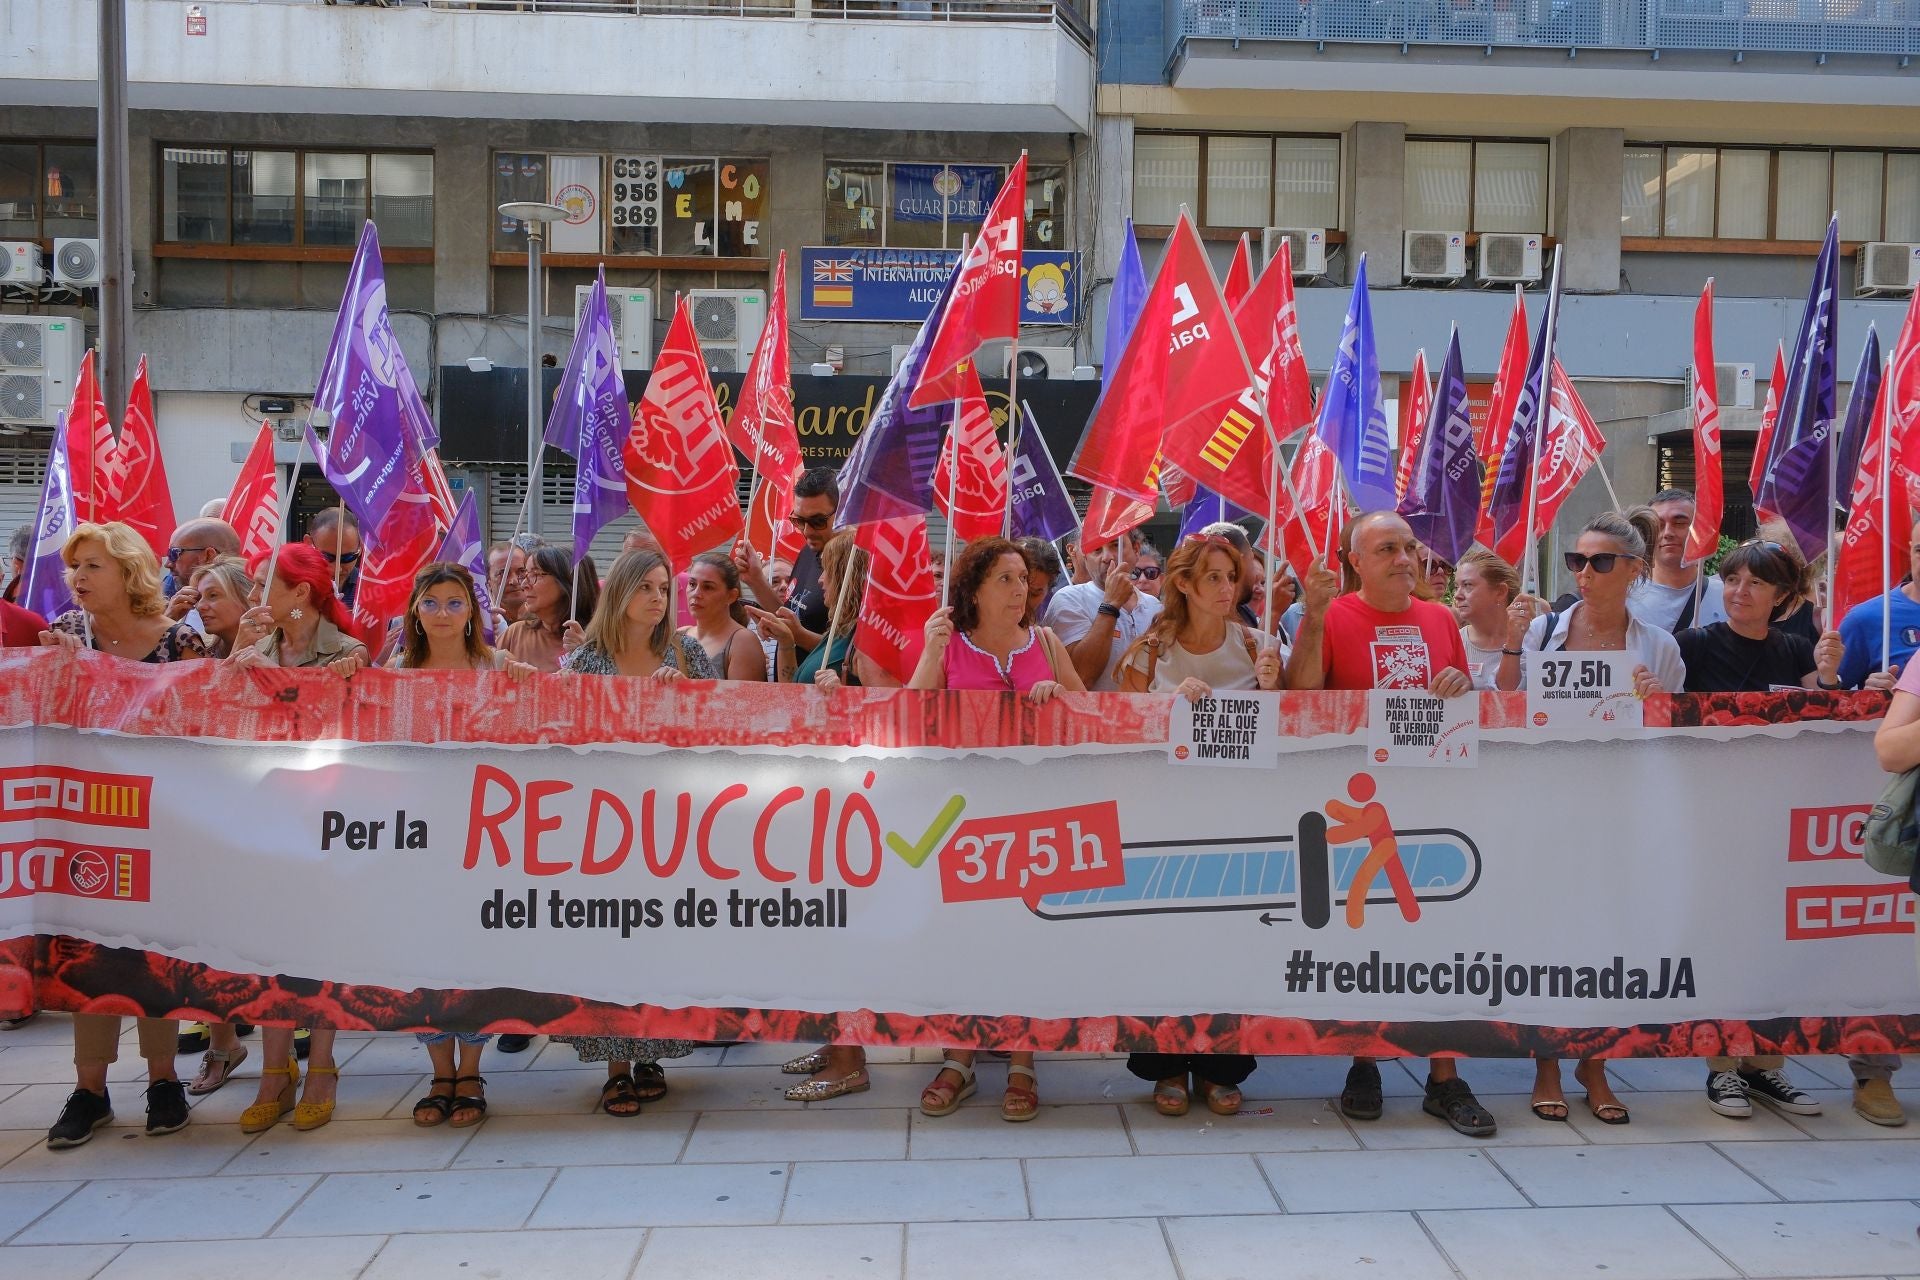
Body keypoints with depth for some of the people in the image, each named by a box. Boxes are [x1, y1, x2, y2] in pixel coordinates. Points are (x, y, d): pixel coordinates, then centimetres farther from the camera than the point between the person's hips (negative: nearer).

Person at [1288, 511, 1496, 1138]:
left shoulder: (1441, 619, 12)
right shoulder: (1332, 617, -2)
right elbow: (1300, 696, -16)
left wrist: (1461, 686, -2)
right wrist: (1315, 618, -22)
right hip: (1358, 804, -3)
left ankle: (1445, 1079, 12)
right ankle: (1363, 1065, 21)